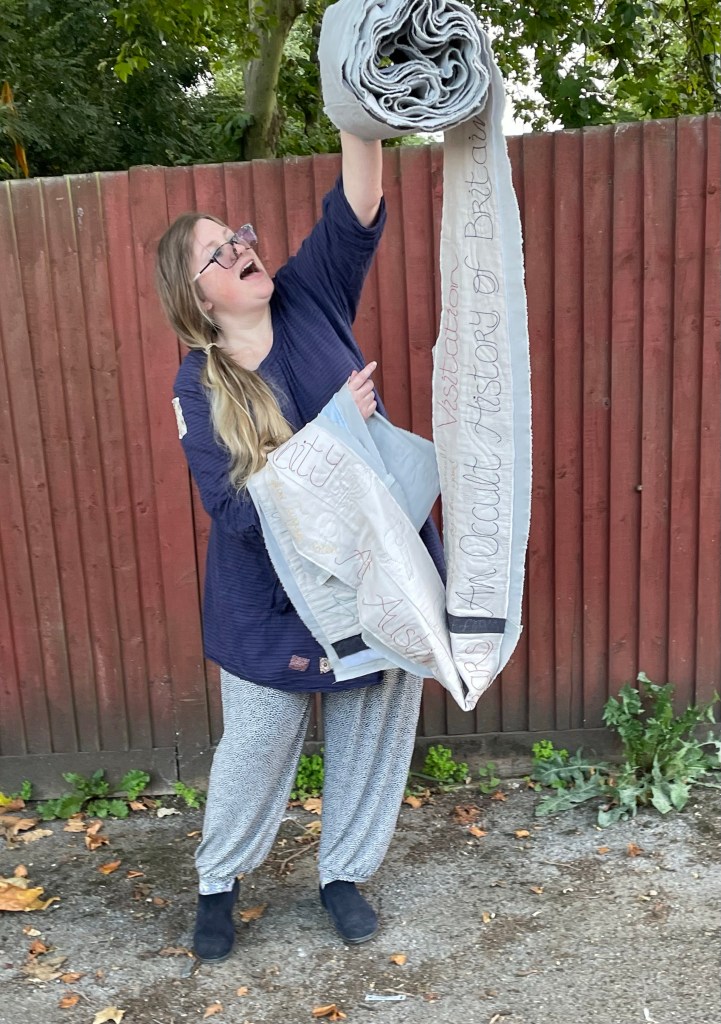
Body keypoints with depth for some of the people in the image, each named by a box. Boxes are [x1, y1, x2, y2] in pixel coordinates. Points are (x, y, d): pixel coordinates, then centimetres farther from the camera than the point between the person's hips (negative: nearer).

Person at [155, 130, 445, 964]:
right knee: (255, 748, 14)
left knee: (371, 735, 15)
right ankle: (217, 881, 41)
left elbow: (354, 215, -16)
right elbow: (237, 510, -21)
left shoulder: (309, 300, -3)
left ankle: (343, 875, 40)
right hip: (274, 599, -3)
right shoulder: (198, 386, -12)